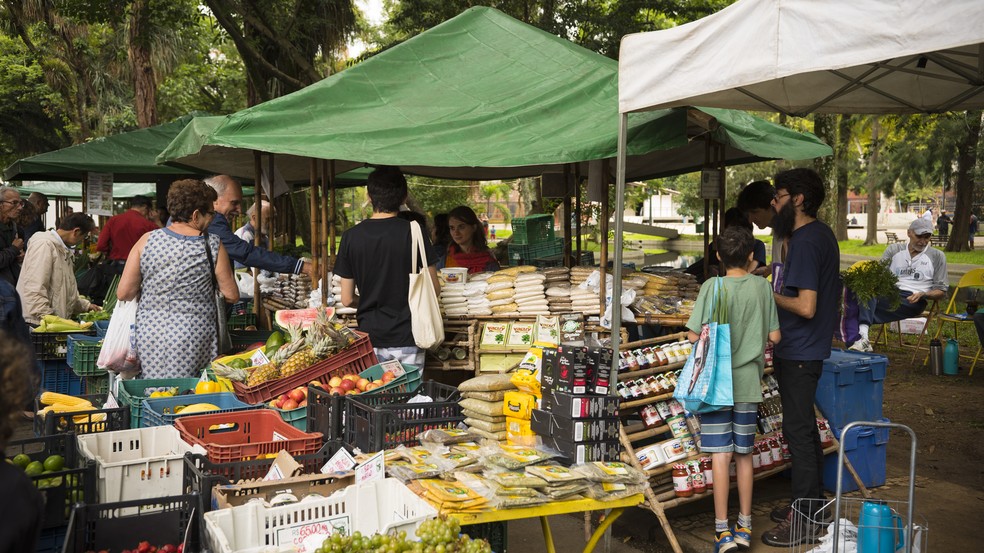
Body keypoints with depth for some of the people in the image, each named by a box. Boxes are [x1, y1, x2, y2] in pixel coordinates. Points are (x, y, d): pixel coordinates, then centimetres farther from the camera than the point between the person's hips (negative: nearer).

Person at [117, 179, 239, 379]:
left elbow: (124, 293, -1)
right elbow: (232, 296, 0)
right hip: (195, 338, -2)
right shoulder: (213, 246, -6)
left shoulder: (147, 241, -2)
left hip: (150, 335, 2)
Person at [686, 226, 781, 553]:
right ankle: (744, 526, 23)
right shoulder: (762, 286, -3)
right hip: (749, 383, 3)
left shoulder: (713, 287, -12)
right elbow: (774, 337, 1)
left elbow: (693, 335, -13)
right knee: (744, 455, 13)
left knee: (721, 455, 1)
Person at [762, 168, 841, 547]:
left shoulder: (804, 242, -20)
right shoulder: (823, 234, 11)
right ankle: (812, 505, 30)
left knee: (798, 431, -3)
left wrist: (773, 296, -11)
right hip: (810, 349, 10)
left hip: (798, 353, -10)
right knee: (805, 428, 18)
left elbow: (805, 306, -26)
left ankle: (805, 522, 6)